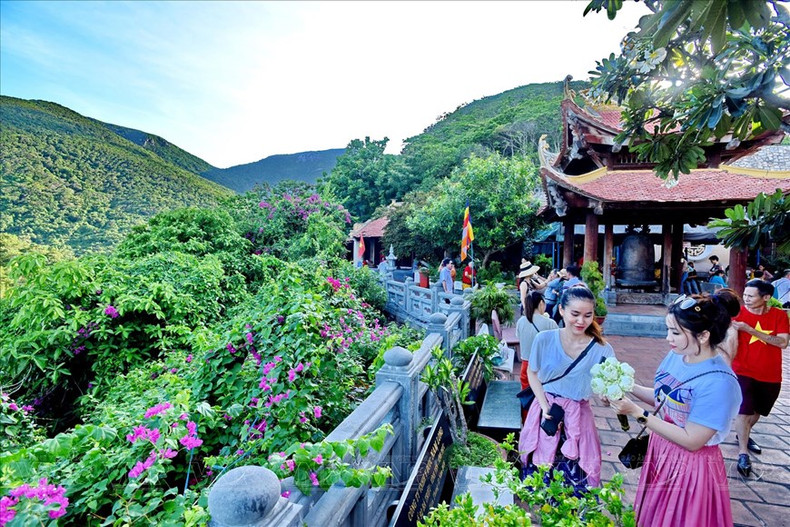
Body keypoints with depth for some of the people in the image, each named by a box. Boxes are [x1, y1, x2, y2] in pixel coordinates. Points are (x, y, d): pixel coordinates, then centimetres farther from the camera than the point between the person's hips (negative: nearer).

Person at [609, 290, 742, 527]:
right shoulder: (676, 355, -7)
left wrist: (638, 413, -27)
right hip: (661, 453, 7)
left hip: (690, 468, -6)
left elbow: (691, 441, -26)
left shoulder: (718, 382, -29)